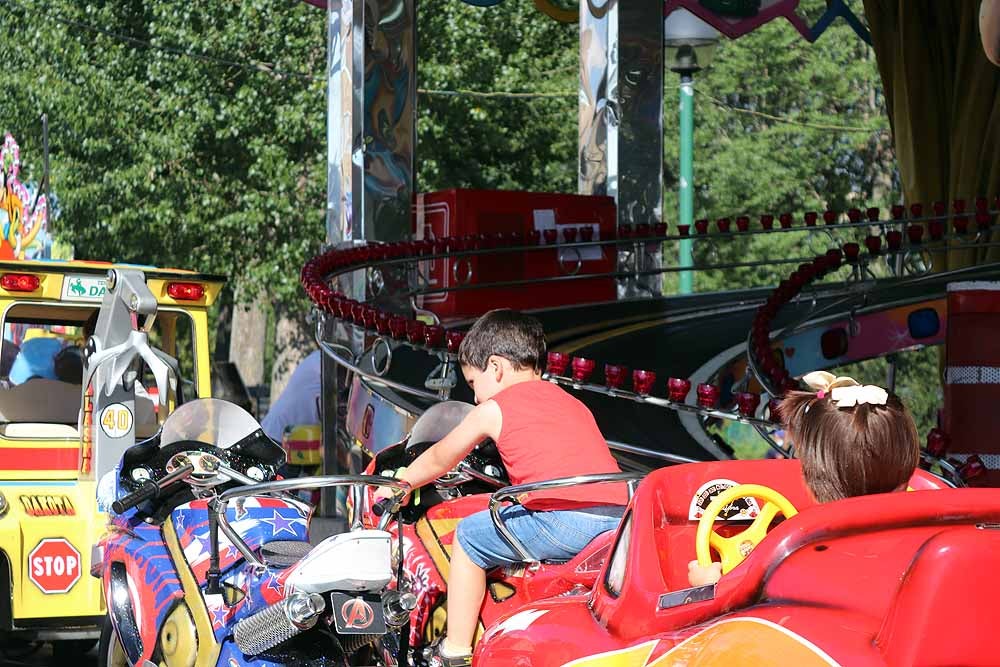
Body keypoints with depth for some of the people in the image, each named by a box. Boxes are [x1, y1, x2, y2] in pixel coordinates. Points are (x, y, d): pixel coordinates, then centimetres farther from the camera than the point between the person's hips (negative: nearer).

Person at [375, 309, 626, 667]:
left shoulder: (493, 410, 12)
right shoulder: (574, 404, 28)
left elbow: (438, 460, 28)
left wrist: (400, 484, 45)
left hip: (563, 519, -6)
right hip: (620, 517, 7)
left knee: (469, 536, 12)